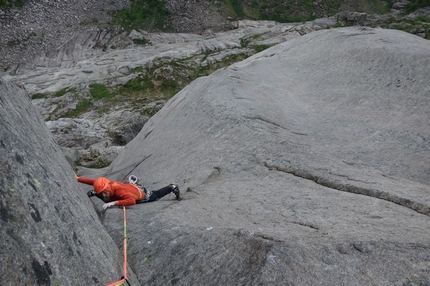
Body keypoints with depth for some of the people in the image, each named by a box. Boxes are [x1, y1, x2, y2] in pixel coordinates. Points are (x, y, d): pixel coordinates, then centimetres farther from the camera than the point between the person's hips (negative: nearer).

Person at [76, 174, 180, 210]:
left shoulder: (118, 191, -47)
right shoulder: (108, 185, -30)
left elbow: (132, 201, -58)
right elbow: (92, 181, -17)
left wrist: (114, 203, -63)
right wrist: (77, 178, -22)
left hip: (142, 194, -6)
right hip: (131, 187, 6)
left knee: (157, 195, 22)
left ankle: (172, 188, 44)